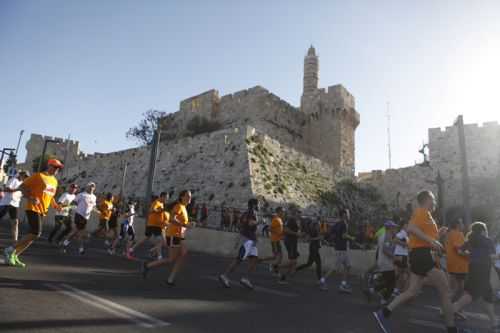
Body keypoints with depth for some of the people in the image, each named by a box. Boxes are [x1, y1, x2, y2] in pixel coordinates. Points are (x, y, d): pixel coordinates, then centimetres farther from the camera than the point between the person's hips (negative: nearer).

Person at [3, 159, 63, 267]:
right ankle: (10, 250, -2)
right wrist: (30, 198, -21)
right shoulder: (38, 176, -6)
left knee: (33, 234, 7)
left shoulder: (54, 181, 16)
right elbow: (22, 187, -7)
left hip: (42, 211, 8)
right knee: (36, 233, -17)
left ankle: (14, 255, 18)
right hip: (33, 208, -8)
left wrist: (55, 205, 11)